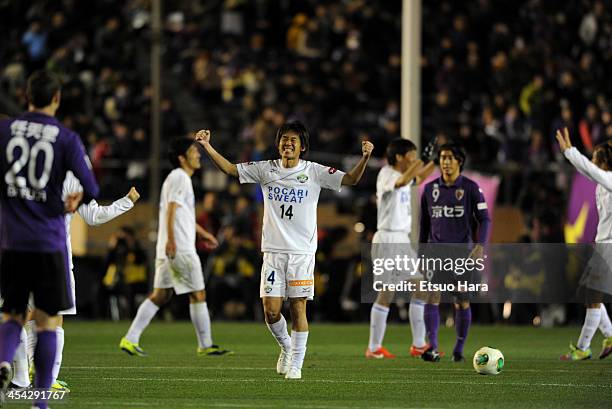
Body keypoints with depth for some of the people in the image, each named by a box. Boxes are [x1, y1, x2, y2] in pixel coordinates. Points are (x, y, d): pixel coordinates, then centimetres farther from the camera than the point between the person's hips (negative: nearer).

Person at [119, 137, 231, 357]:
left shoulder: (177, 178, 22)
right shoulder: (180, 178, -10)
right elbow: (171, 210, -21)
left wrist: (204, 234, 41)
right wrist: (171, 239, -30)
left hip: (168, 248, 10)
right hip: (180, 248, -10)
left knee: (160, 295, 9)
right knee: (198, 294, -2)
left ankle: (131, 339, 4)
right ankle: (206, 345, 4)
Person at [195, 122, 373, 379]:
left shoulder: (314, 172, -1)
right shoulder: (266, 170, 6)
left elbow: (351, 179, -7)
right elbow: (230, 169, 9)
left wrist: (364, 157, -24)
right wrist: (207, 146, -1)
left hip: (302, 252, -2)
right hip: (273, 251, 2)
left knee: (298, 308, -2)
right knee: (271, 310, -3)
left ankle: (296, 364, 7)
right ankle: (286, 347, 24)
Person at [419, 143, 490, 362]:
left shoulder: (470, 188, -2)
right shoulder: (430, 188, 8)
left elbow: (484, 219, -2)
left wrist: (480, 245, -16)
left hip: (461, 252, -2)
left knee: (462, 302, 3)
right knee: (431, 297, -13)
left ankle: (459, 349, 14)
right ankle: (433, 348, -18)